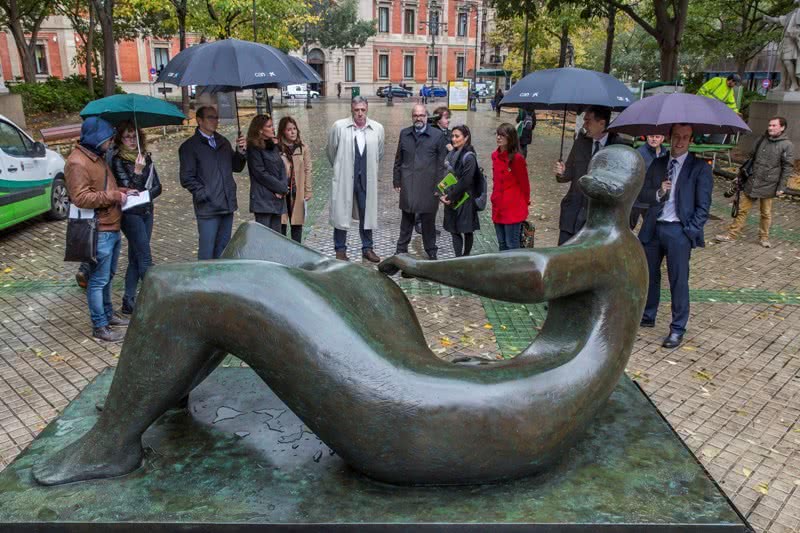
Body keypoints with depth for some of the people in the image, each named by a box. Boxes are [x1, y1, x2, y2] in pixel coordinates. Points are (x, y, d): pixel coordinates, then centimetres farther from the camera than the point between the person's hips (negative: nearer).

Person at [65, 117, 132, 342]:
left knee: (108, 276, 20)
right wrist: (114, 196, -19)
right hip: (99, 232, -10)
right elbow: (81, 198, -24)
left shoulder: (98, 157, 15)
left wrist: (121, 191, 10)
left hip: (112, 228, 10)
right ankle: (99, 326, 8)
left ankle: (108, 314, 34)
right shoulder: (77, 163, -17)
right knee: (98, 280, -1)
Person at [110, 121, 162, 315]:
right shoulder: (118, 161, -8)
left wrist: (146, 195, -10)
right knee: (145, 259, -6)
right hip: (130, 214, -6)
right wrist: (137, 171, -26)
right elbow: (127, 189, -15)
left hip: (146, 212, 6)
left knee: (135, 259, 11)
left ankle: (129, 303, 19)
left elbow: (157, 186, 7)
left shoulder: (146, 157, 8)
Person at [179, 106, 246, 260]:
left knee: (223, 250, 14)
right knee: (207, 252, -4)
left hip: (227, 206, 6)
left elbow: (237, 167, 18)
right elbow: (187, 179, -6)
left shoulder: (223, 142, 16)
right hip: (208, 208, -6)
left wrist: (240, 152, 1)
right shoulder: (189, 146, -3)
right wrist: (205, 195, -13)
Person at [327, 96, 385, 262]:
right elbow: (331, 151, 7)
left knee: (367, 213, 9)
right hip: (344, 178, -2)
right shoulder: (339, 127, -7)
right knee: (341, 213, 3)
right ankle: (340, 250, 14)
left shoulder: (377, 129, 0)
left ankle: (367, 248, 22)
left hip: (367, 179, 2)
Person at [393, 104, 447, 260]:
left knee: (428, 221, 6)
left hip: (428, 187, -3)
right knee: (407, 219, 13)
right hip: (407, 186, 3)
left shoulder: (437, 135, -2)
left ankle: (431, 251, 19)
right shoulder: (404, 134, 9)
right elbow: (398, 160, 13)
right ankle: (402, 249, 25)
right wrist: (397, 180, 10)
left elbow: (442, 163, -2)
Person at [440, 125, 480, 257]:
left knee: (467, 230, 4)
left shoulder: (469, 157, -13)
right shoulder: (451, 154, 8)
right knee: (454, 230, 7)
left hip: (465, 200, -7)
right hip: (451, 200, 7)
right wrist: (443, 195, -2)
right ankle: (458, 257, 13)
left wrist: (450, 197, -14)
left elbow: (465, 181, -18)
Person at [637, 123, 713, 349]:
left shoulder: (700, 167, -2)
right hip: (653, 228, 5)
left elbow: (703, 206, -5)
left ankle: (678, 329, 13)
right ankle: (648, 317, 32)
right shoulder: (657, 164, 11)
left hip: (679, 231, -4)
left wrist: (691, 232, -12)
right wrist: (658, 192, -12)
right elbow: (642, 194, 8)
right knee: (649, 274, 14)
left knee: (678, 281, 0)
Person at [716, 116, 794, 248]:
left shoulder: (787, 145, -7)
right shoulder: (762, 140, 7)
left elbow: (787, 168, -8)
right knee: (742, 209, 5)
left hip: (768, 186, -4)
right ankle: (732, 234, 12)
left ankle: (764, 237, 23)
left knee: (766, 213, 9)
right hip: (751, 183, 4)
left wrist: (781, 187, -12)